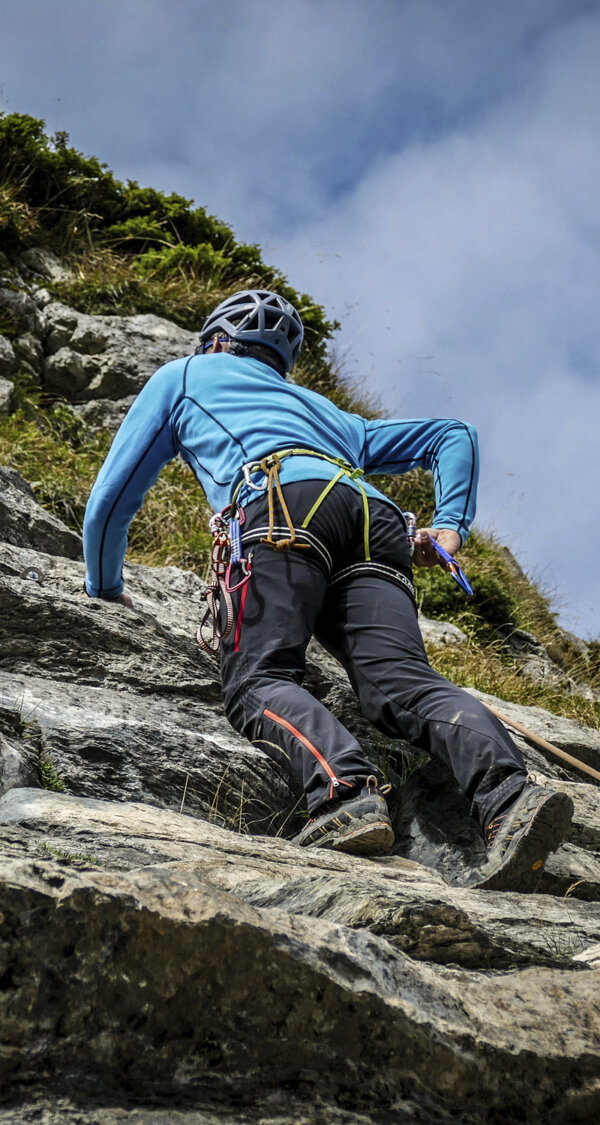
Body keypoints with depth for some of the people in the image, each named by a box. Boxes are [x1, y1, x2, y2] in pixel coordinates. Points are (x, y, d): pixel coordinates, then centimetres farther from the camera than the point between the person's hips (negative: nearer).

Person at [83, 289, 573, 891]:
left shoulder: (183, 375, 36)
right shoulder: (323, 410, 46)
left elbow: (112, 495, 34)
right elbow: (454, 433, 43)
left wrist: (104, 587, 48)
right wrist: (450, 526, 26)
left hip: (289, 499, -4)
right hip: (376, 520, 5)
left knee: (258, 681, -17)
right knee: (403, 682, -15)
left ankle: (346, 795, -45)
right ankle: (510, 798, -42)